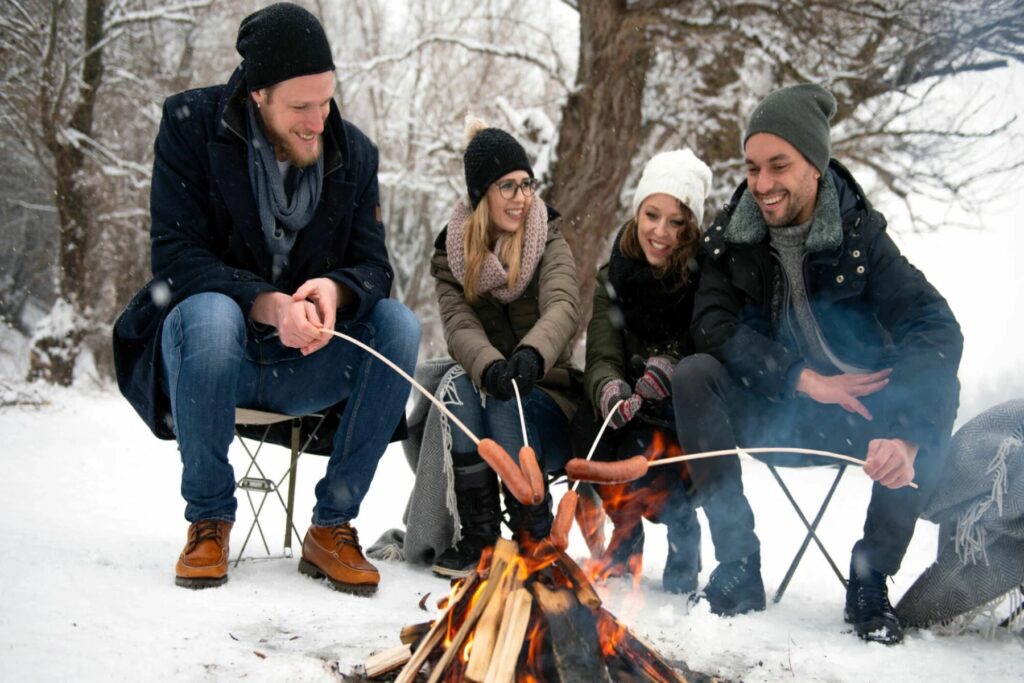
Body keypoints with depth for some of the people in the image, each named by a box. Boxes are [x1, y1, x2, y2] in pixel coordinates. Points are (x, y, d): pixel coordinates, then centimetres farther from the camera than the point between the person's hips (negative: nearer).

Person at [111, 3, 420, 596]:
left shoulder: (353, 152, 0)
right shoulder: (191, 125, -10)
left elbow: (375, 268, -4)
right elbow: (174, 258, -18)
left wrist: (336, 290, -30)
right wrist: (266, 304, -35)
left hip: (304, 363, 3)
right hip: (212, 348, -3)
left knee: (398, 324, -23)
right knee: (209, 312, -37)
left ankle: (332, 526, -15)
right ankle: (210, 521, -17)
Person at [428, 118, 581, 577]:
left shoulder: (549, 243, -2)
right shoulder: (451, 254, 3)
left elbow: (563, 307, -22)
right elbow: (459, 326, -14)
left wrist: (532, 353, -46)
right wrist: (489, 367, -39)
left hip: (545, 396, -1)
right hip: (481, 393, 2)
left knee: (507, 405, -32)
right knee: (461, 387, -30)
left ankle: (535, 538, -18)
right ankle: (478, 538, -25)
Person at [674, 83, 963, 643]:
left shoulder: (858, 235, -13)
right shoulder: (732, 236, -6)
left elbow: (934, 327, -25)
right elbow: (711, 324, -15)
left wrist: (907, 435, -42)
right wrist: (802, 378, -26)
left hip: (856, 416, -1)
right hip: (769, 416, 1)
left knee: (935, 387, -28)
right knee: (693, 377, -25)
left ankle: (870, 581, -17)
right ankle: (739, 563, -16)